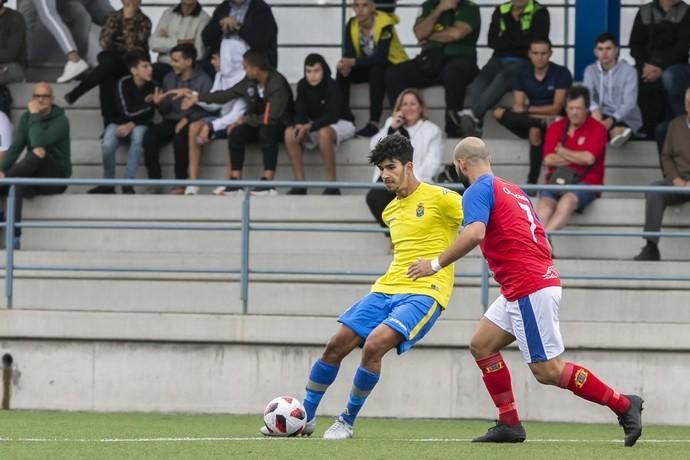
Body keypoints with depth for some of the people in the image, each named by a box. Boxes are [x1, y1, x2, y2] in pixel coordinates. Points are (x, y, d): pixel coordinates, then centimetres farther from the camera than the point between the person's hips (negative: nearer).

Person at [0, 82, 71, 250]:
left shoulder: (60, 121, -11)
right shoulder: (26, 118, 7)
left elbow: (39, 142, -28)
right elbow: (15, 148, -3)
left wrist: (34, 115, -18)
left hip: (56, 179, -5)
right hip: (34, 178, 5)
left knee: (39, 154, -35)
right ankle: (14, 236, -37)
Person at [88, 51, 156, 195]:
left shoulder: (152, 86, -9)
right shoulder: (124, 83, -14)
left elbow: (149, 116, -10)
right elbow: (128, 111, -19)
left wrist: (132, 124, -23)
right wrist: (147, 103, -14)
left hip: (140, 124, 1)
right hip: (119, 123, -1)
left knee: (138, 134, -36)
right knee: (107, 145, -31)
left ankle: (128, 183, -33)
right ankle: (108, 184, -11)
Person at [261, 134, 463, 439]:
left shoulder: (439, 198, -8)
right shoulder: (390, 211, 17)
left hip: (425, 292, -8)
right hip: (388, 288, 8)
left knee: (374, 344, -26)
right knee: (337, 345, -1)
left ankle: (347, 422, -9)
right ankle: (305, 417, 14)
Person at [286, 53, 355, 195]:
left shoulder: (331, 86, -22)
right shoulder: (303, 85, -7)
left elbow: (332, 116, -30)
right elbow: (300, 112, -8)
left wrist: (310, 127, -44)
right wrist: (299, 125, -32)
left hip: (341, 124, -5)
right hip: (315, 126, 5)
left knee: (323, 133, -40)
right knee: (290, 133, -22)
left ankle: (331, 185, -33)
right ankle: (300, 183, -22)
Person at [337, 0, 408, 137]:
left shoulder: (384, 24, -25)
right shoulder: (352, 25, -7)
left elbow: (381, 57, -34)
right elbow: (349, 54, -13)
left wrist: (353, 62, -42)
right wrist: (346, 64, -37)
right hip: (369, 68, 6)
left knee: (376, 70, -37)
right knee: (342, 72, -18)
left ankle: (374, 123, -38)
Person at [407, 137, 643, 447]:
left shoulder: (478, 191, -9)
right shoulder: (512, 190, 18)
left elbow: (474, 234, -27)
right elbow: (540, 239, 20)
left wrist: (436, 264, -20)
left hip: (529, 290, -10)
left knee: (548, 371, -7)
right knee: (481, 345, 12)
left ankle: (623, 405, -4)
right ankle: (509, 424, 8)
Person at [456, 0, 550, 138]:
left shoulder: (539, 13, 5)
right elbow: (493, 41, 4)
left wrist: (506, 38, 0)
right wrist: (519, 41, -6)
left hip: (524, 62, -4)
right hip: (500, 60, 4)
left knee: (503, 77, -36)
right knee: (481, 79, -29)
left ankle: (471, 113, -57)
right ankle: (474, 126, -51)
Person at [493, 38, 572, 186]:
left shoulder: (561, 74, -6)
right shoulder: (523, 74, 5)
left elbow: (556, 109, -10)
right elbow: (517, 108, -5)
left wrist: (527, 110, -15)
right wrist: (543, 115, -23)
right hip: (529, 122, 4)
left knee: (535, 130, -37)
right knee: (499, 112, -22)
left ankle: (532, 182, -34)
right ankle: (542, 122, -33)